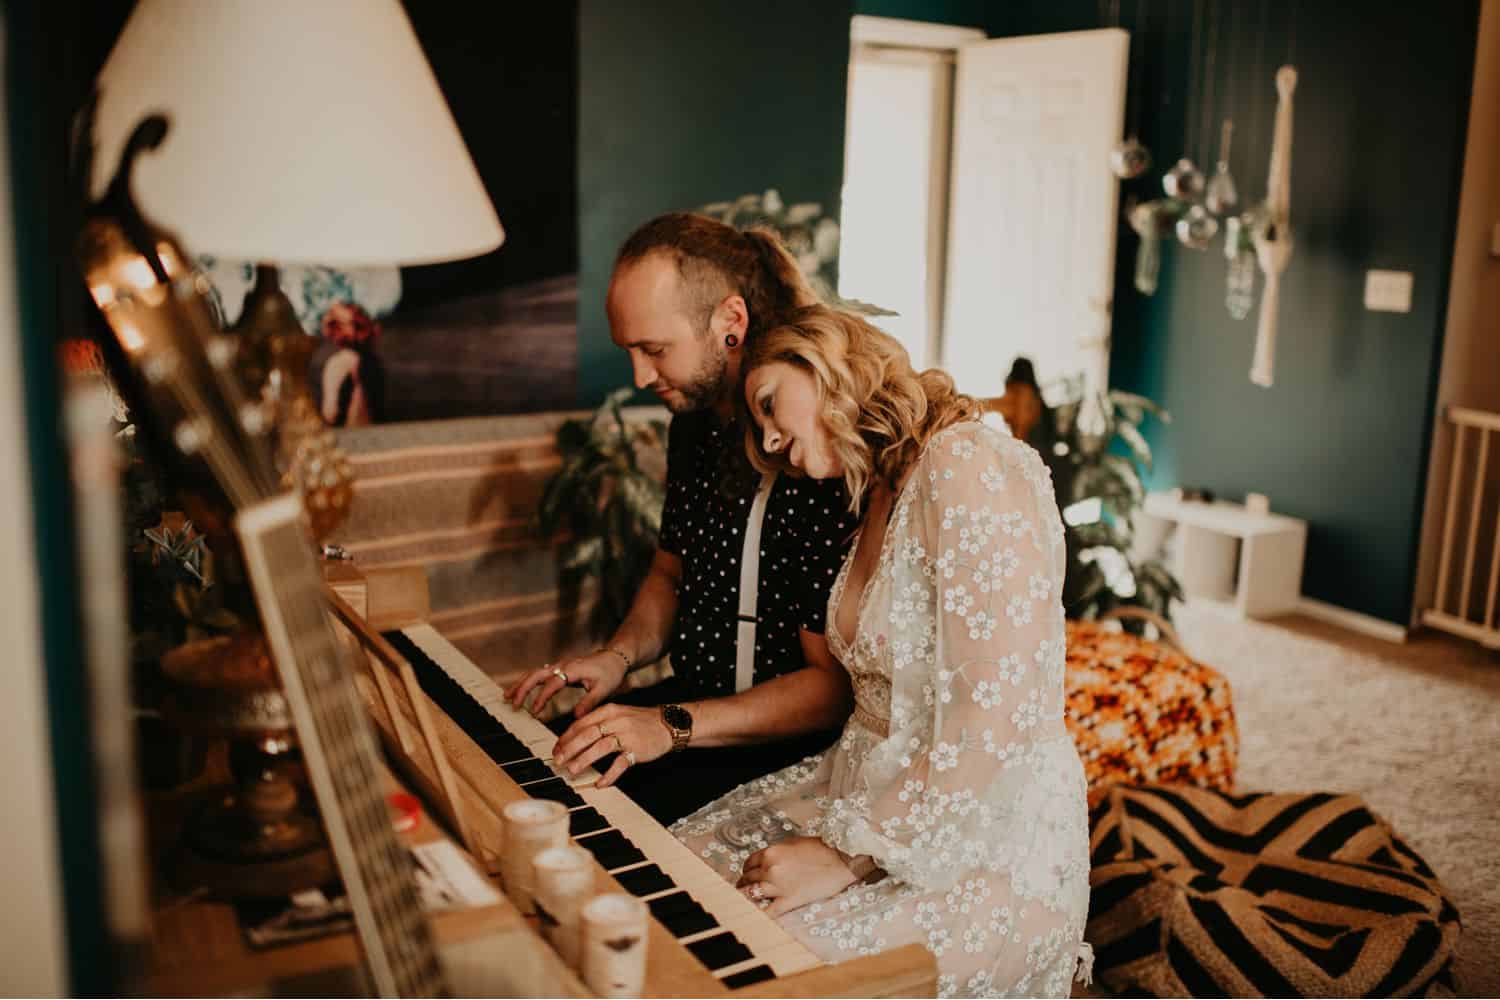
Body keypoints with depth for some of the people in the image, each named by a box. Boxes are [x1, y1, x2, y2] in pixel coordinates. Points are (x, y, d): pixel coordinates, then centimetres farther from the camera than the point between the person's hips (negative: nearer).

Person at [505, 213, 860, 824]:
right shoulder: (694, 421, 4)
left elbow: (835, 684, -21)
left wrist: (674, 725, -25)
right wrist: (620, 654, 1)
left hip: (787, 745, -8)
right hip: (690, 700, 8)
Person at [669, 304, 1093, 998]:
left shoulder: (967, 463, -18)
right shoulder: (877, 502, 13)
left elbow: (995, 730, -23)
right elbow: (880, 705, 8)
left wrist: (846, 855, -19)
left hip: (992, 850, -8)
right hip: (874, 795, 8)